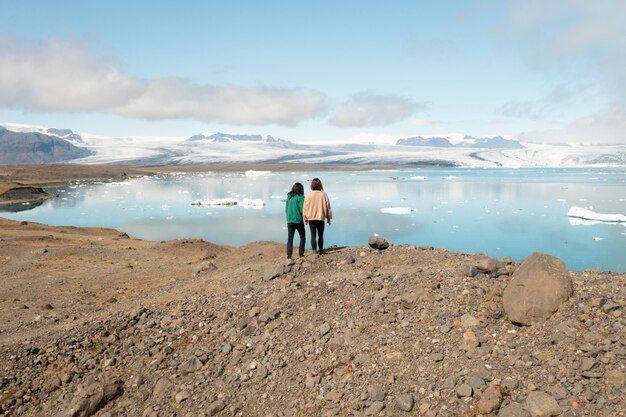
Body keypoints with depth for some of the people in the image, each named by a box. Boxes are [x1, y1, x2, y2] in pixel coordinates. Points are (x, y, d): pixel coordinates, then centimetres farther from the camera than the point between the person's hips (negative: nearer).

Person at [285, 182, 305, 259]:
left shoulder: (289, 197, 7)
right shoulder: (301, 197, -8)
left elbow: (286, 210, 8)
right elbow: (302, 209, -13)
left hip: (289, 221, 4)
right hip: (298, 220, -4)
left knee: (290, 238, 6)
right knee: (302, 237, 13)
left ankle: (289, 255, -2)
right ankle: (301, 254, 6)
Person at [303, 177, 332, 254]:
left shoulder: (309, 195, -5)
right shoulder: (324, 195, -3)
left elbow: (305, 208, 0)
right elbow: (328, 207, 3)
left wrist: (305, 219, 10)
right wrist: (328, 218, 12)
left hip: (311, 218, 0)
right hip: (321, 218, 0)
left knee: (313, 235, 3)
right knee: (320, 235, 11)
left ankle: (314, 251, -1)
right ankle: (320, 250, 15)